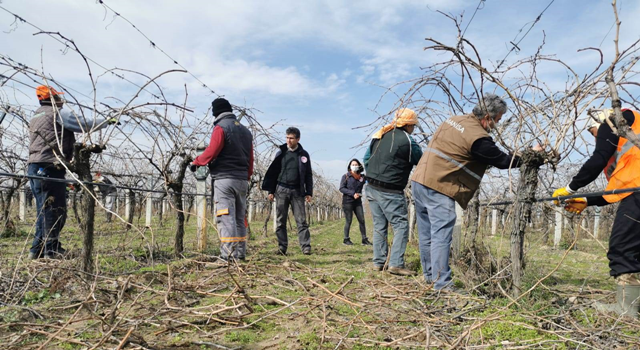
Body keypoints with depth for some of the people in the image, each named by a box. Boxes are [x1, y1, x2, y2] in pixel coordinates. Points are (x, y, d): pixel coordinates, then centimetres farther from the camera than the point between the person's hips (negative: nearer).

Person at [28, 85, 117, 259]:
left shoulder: (35, 118, 26)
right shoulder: (58, 112, -2)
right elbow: (85, 125, -5)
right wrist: (107, 120, 8)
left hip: (34, 167, 9)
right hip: (49, 167, -9)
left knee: (44, 210, 12)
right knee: (55, 210, -8)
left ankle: (38, 250, 13)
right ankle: (51, 249, -8)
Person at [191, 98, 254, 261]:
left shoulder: (221, 127, -5)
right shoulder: (246, 131, 18)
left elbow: (211, 151, -14)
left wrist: (196, 162, 2)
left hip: (224, 179, -7)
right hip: (242, 180, 7)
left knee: (225, 216, -9)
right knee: (240, 218, 12)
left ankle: (228, 254, -13)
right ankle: (240, 253, 14)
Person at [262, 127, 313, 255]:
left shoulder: (303, 154, 7)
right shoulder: (281, 153, 7)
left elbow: (308, 175, 8)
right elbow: (273, 173, 8)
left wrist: (309, 192, 1)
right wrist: (270, 191, 1)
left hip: (297, 191, -1)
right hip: (281, 190, 1)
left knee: (301, 220, -3)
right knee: (281, 221, 3)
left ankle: (306, 247, -3)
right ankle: (282, 247, 9)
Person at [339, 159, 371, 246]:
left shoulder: (362, 177, 8)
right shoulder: (346, 176, -1)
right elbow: (341, 188, -7)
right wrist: (352, 193, -17)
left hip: (358, 202, 4)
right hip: (347, 201, -3)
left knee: (362, 220, 0)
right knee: (348, 221, 1)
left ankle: (364, 239, 6)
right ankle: (346, 239, 13)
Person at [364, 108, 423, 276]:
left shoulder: (379, 135, 10)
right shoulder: (407, 141, -12)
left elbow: (366, 158, 14)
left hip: (372, 188, 8)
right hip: (390, 192, -7)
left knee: (379, 225, 13)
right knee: (401, 225, -1)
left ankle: (378, 262, 17)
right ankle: (396, 264, -7)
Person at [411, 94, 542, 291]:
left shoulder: (455, 120, 13)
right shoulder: (478, 138, -13)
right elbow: (503, 161, -1)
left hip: (419, 181, 9)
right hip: (438, 189, -9)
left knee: (427, 234, 15)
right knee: (441, 236, -6)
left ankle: (430, 275, 27)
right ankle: (441, 283, -4)